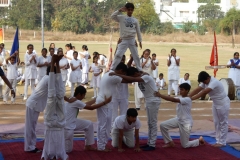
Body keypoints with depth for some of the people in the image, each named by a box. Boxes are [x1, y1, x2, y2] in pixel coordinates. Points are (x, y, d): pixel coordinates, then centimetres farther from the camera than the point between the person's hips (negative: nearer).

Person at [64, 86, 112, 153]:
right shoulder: (76, 102, -23)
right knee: (68, 150, -2)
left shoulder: (74, 100, 5)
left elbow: (86, 104, 20)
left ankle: (88, 146, 18)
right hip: (66, 127, -10)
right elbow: (91, 107, -18)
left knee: (89, 124, 10)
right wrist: (105, 102, -13)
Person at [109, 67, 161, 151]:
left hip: (154, 101, -10)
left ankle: (152, 145, -3)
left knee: (153, 122, -6)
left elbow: (131, 79, -36)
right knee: (150, 123, 12)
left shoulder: (146, 77, -25)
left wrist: (117, 74, -37)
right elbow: (129, 80, -1)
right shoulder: (139, 78, 5)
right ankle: (149, 143, 18)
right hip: (148, 101, 10)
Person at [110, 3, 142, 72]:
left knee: (136, 56, 8)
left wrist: (140, 41, 11)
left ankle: (140, 70, 16)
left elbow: (138, 31, 13)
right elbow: (112, 16, -13)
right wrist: (120, 10, -19)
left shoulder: (135, 20, 9)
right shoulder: (121, 18, 2)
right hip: (124, 40, -2)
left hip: (132, 40, 2)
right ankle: (112, 69, -8)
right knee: (118, 55, -10)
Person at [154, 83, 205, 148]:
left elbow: (174, 100, -34)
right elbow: (174, 99, -7)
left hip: (186, 123, -8)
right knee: (163, 125, -7)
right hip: (178, 120, 8)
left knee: (185, 145, -1)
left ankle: (199, 140, 26)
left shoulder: (187, 99, -24)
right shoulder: (181, 98, 5)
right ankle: (170, 142, 9)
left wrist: (160, 95, -37)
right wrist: (161, 96, -21)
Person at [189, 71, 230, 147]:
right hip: (215, 103, 9)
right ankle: (218, 141, 19)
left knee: (223, 123, -1)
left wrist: (192, 98, -44)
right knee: (216, 122, 11)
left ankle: (222, 142, 4)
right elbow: (197, 90, -11)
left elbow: (204, 92, -41)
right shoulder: (205, 82, -2)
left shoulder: (214, 82, -31)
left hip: (223, 103, -9)